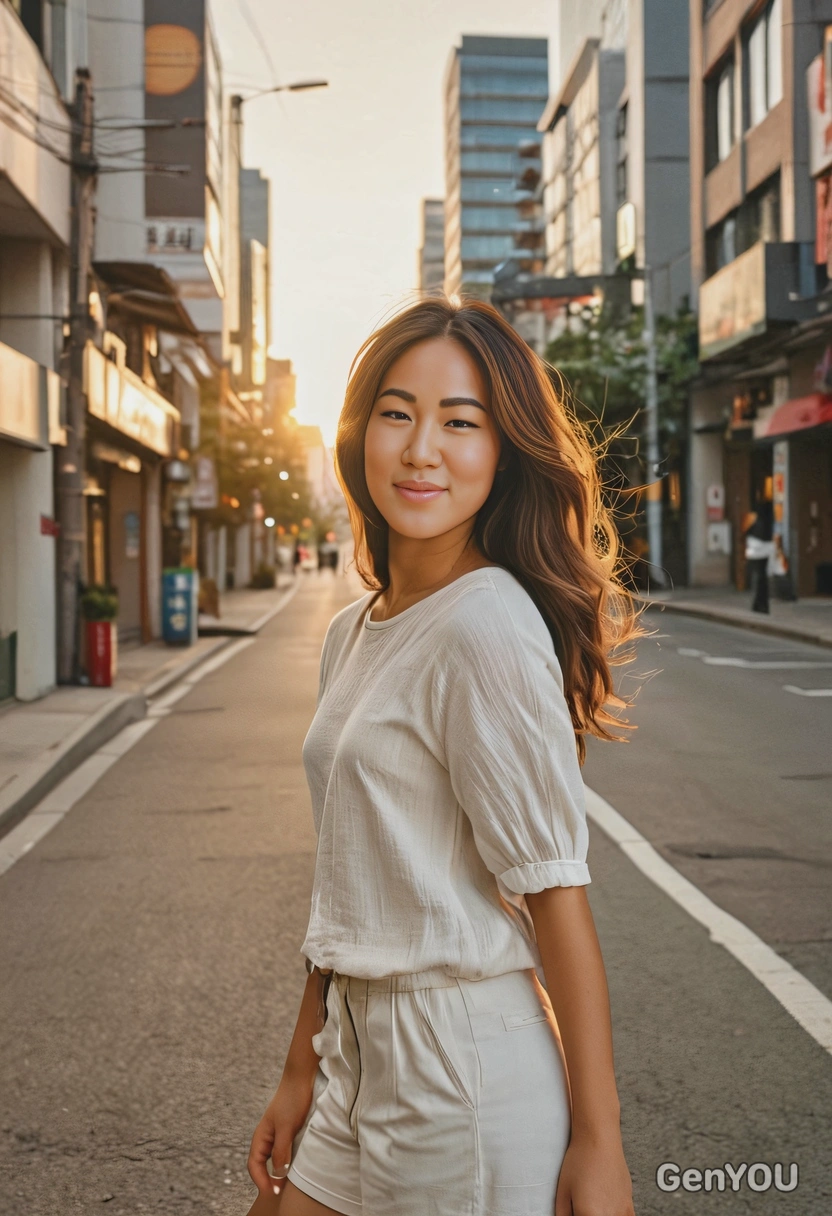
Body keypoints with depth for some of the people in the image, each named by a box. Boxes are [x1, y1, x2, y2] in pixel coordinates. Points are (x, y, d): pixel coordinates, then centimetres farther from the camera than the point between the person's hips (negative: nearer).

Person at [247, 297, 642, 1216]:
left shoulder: (488, 626, -17)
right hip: (360, 1058, 8)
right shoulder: (351, 634, 8)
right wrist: (304, 1070, 15)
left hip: (466, 1067, -8)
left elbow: (555, 893, -18)